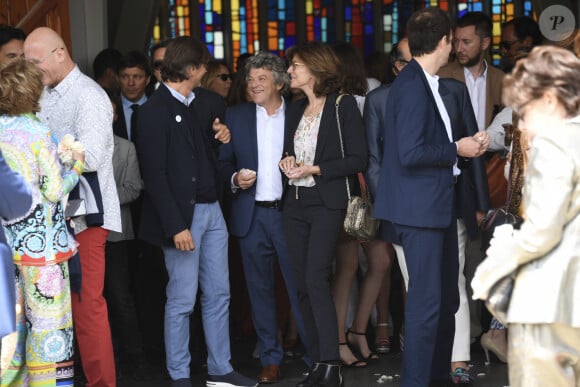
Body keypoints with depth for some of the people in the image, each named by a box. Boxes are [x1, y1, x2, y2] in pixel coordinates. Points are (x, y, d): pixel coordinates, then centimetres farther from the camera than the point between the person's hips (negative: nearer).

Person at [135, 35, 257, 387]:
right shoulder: (155, 111, -11)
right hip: (183, 213, -7)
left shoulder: (205, 101, 10)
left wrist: (222, 136, 2)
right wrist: (176, 226, -17)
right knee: (182, 300, 0)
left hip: (212, 209, 7)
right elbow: (155, 174, -14)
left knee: (218, 294, 12)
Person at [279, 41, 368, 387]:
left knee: (316, 279, -17)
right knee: (304, 284, 5)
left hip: (326, 202, -7)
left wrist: (315, 169, -15)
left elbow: (358, 159, -8)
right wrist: (288, 162, 3)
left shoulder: (343, 105, -4)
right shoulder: (295, 110, 16)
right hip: (295, 203, 7)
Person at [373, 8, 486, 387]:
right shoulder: (412, 86, -18)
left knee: (446, 298, 18)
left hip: (438, 204, 10)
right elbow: (410, 153, -25)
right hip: (420, 206, -10)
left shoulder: (426, 83, 11)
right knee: (427, 300, -4)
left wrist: (462, 146, 6)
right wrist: (456, 150, -13)